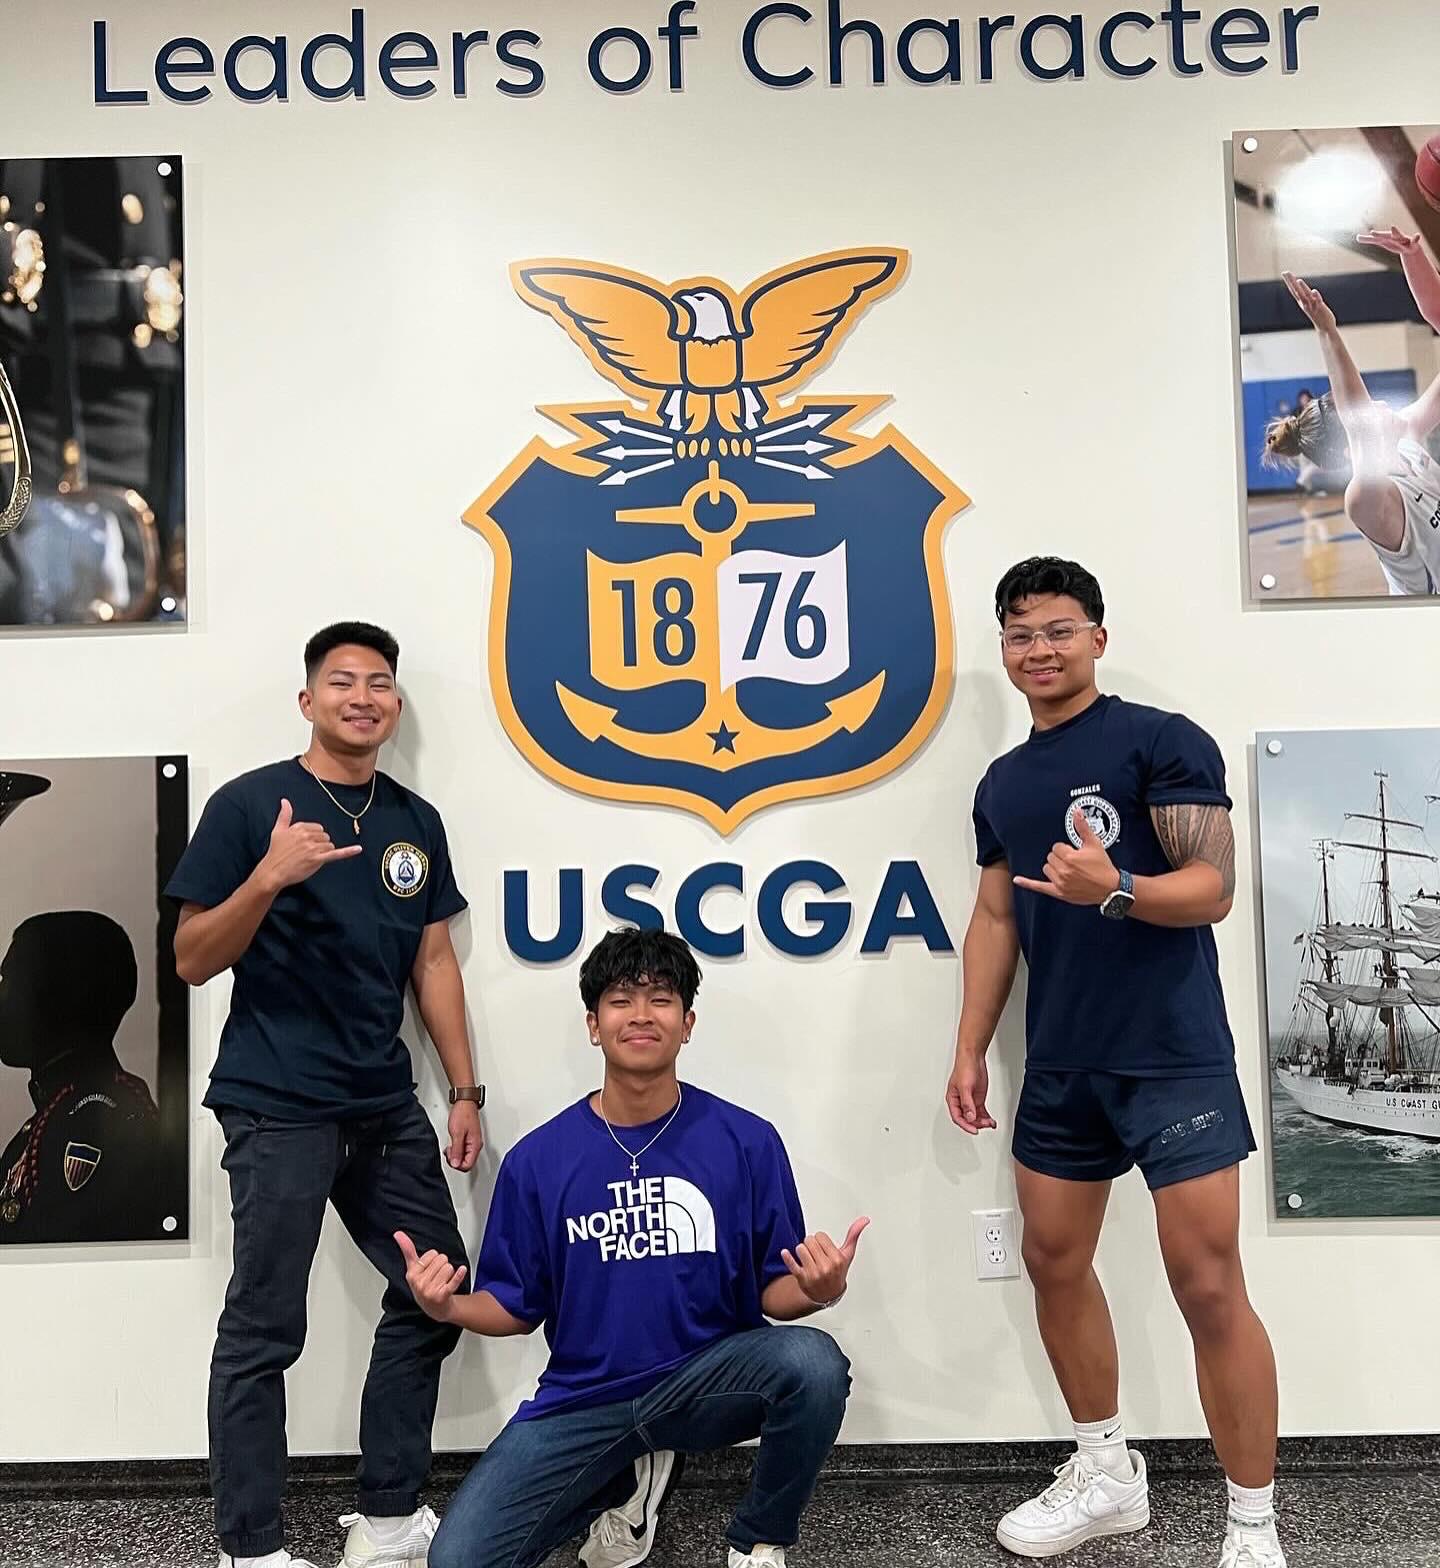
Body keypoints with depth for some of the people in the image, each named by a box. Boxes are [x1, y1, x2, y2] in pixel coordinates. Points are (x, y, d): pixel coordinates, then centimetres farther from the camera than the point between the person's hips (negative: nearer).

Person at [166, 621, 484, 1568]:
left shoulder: (417, 822, 10)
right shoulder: (249, 803, -6)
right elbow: (193, 963, -8)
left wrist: (465, 1090, 9)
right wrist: (269, 877, -24)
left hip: (387, 1106, 6)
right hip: (278, 1108, -6)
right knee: (264, 1328, 0)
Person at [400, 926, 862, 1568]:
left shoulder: (747, 1142, -6)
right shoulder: (537, 1159, -3)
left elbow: (774, 1292, -1)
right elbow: (517, 1306, 4)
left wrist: (817, 1290, -23)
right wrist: (450, 1306, -16)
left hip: (706, 1379, -1)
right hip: (582, 1399, 1)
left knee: (814, 1362, -31)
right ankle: (628, 1481, 15)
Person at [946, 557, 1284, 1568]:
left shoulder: (1163, 741, -7)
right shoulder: (1003, 784, 13)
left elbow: (1213, 887, -13)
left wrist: (1114, 889, -31)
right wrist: (970, 1049, 11)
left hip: (1174, 1058, -7)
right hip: (1061, 1064, 7)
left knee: (1208, 1285, -4)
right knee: (1054, 1262, 12)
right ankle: (1107, 1477, 30)